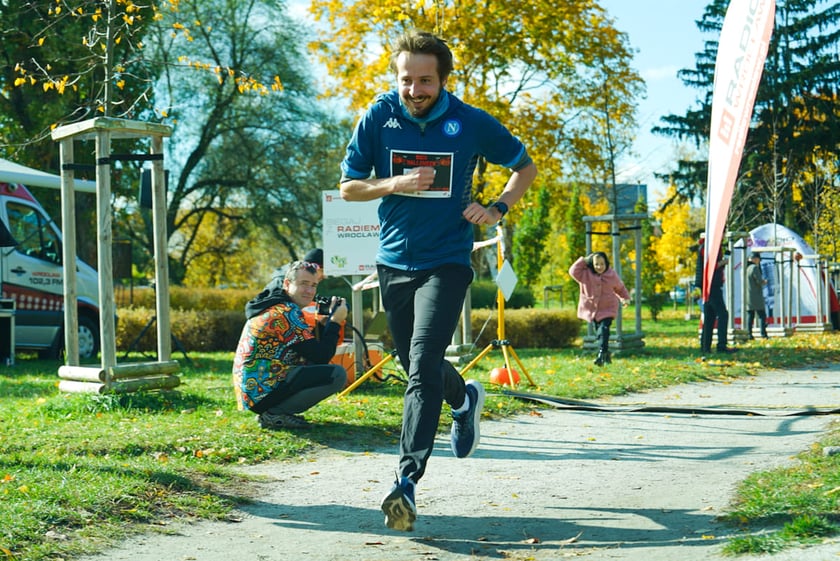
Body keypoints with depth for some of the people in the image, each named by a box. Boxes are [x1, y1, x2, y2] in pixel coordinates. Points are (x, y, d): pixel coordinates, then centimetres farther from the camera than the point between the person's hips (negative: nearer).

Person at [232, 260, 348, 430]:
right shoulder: (287, 313, -15)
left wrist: (323, 323, 10)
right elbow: (321, 357, -15)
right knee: (337, 374, -16)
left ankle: (273, 411, 11)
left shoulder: (273, 306, 16)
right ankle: (275, 414, -10)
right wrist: (335, 322, -5)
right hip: (262, 392, -10)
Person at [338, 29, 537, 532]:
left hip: (446, 262, -4)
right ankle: (465, 399, 50)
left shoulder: (471, 123, -7)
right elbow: (348, 188, 1)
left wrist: (497, 209, -9)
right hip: (394, 261, 4)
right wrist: (395, 183, -17)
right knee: (417, 366, 18)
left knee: (423, 369, -18)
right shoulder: (379, 117, -4)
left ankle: (407, 482, -19)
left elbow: (525, 166, 8)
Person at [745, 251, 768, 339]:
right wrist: (764, 281, 3)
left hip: (748, 297, 7)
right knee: (761, 315, -1)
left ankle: (749, 334, 6)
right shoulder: (754, 268, -15)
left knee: (749, 315, 9)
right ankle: (763, 334, -5)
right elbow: (759, 281, -17)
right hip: (756, 296, -7)